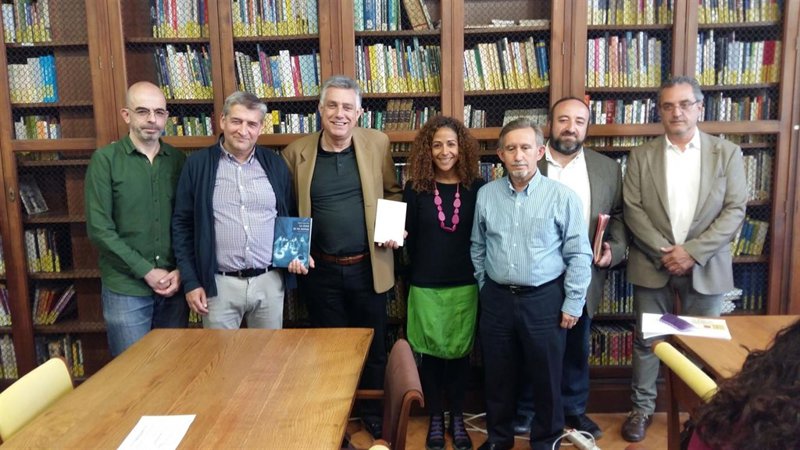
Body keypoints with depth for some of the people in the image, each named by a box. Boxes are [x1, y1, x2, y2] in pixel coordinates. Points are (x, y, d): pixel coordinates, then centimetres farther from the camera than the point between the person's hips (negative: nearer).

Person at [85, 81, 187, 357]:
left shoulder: (178, 160, 6)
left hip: (174, 286, 3)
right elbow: (99, 228, -9)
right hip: (125, 289, -3)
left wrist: (181, 271, -5)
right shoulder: (105, 159, -4)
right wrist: (147, 271, -12)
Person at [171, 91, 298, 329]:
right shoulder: (198, 163, 0)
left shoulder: (274, 163, 5)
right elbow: (182, 225, 1)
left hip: (270, 282, 2)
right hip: (219, 284, -2)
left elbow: (291, 218, 13)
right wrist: (191, 282, -2)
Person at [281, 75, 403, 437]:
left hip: (368, 268, 0)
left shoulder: (377, 144, -2)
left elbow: (392, 192, 9)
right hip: (321, 271, 0)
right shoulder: (296, 151, -3)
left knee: (374, 347, 15)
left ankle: (374, 415, 37)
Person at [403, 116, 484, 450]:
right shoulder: (415, 188, -3)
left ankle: (457, 419, 30)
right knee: (430, 354, 10)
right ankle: (435, 419, 29)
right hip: (425, 286, 0)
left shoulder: (476, 187, -1)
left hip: (465, 285, 1)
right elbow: (409, 239, 4)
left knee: (459, 353, 11)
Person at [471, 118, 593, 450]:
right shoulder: (486, 194, 1)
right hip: (496, 299, 3)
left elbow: (579, 255, -6)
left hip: (544, 300, -3)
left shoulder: (562, 196, -8)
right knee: (497, 374, 15)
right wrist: (484, 286, 10)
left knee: (546, 377, 10)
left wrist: (572, 303, -7)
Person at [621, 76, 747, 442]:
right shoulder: (641, 156, 3)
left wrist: (693, 251, -15)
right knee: (646, 339, 8)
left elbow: (734, 211, -4)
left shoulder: (727, 154, 2)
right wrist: (663, 251, -14)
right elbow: (632, 209, -3)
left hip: (705, 266, 0)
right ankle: (642, 408, 23)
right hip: (652, 264, 1)